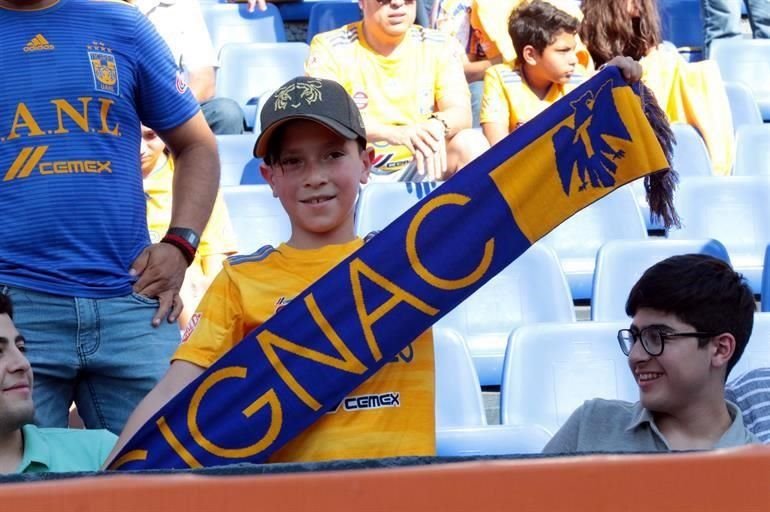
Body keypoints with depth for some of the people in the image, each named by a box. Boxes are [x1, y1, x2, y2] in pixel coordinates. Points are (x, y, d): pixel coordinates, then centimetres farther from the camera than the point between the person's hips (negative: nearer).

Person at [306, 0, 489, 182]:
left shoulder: (440, 47, 5)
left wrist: (437, 126, -35)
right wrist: (392, 133, -37)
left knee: (472, 144, -23)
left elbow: (461, 114, -8)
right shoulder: (329, 47, -4)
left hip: (419, 174, 2)